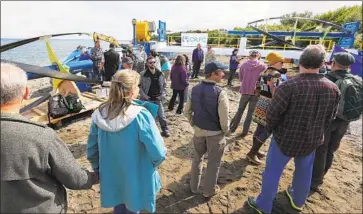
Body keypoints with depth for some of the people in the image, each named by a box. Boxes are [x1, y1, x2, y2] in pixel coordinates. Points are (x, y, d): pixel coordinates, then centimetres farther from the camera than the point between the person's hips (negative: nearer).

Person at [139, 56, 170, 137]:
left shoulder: (160, 73, 1)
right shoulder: (143, 74, -8)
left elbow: (164, 85, 9)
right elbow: (139, 86, -4)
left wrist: (163, 95, -2)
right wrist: (144, 96, -12)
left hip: (158, 99, 2)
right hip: (147, 99, -2)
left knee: (162, 116, 7)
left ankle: (165, 130, 24)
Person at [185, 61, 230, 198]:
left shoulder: (194, 89, -6)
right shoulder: (220, 93, -22)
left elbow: (187, 111, 0)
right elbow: (224, 118, -20)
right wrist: (225, 131, -1)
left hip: (198, 131, 5)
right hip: (215, 133, -5)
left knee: (197, 159, 24)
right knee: (213, 163, 17)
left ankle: (194, 186, 42)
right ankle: (209, 190, 36)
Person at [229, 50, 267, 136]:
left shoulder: (244, 65, -1)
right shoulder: (263, 66, -5)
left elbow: (240, 78, 4)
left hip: (245, 91, 1)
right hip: (256, 92, -1)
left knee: (240, 110, 17)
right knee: (250, 112, 11)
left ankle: (232, 128, 21)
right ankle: (245, 131, 15)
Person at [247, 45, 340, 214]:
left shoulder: (289, 86, -26)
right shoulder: (333, 89, -7)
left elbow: (272, 114, -19)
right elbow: (329, 118, 5)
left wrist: (271, 128, 2)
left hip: (285, 138, -5)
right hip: (312, 140, 5)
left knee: (272, 171, 11)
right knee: (304, 171, 26)